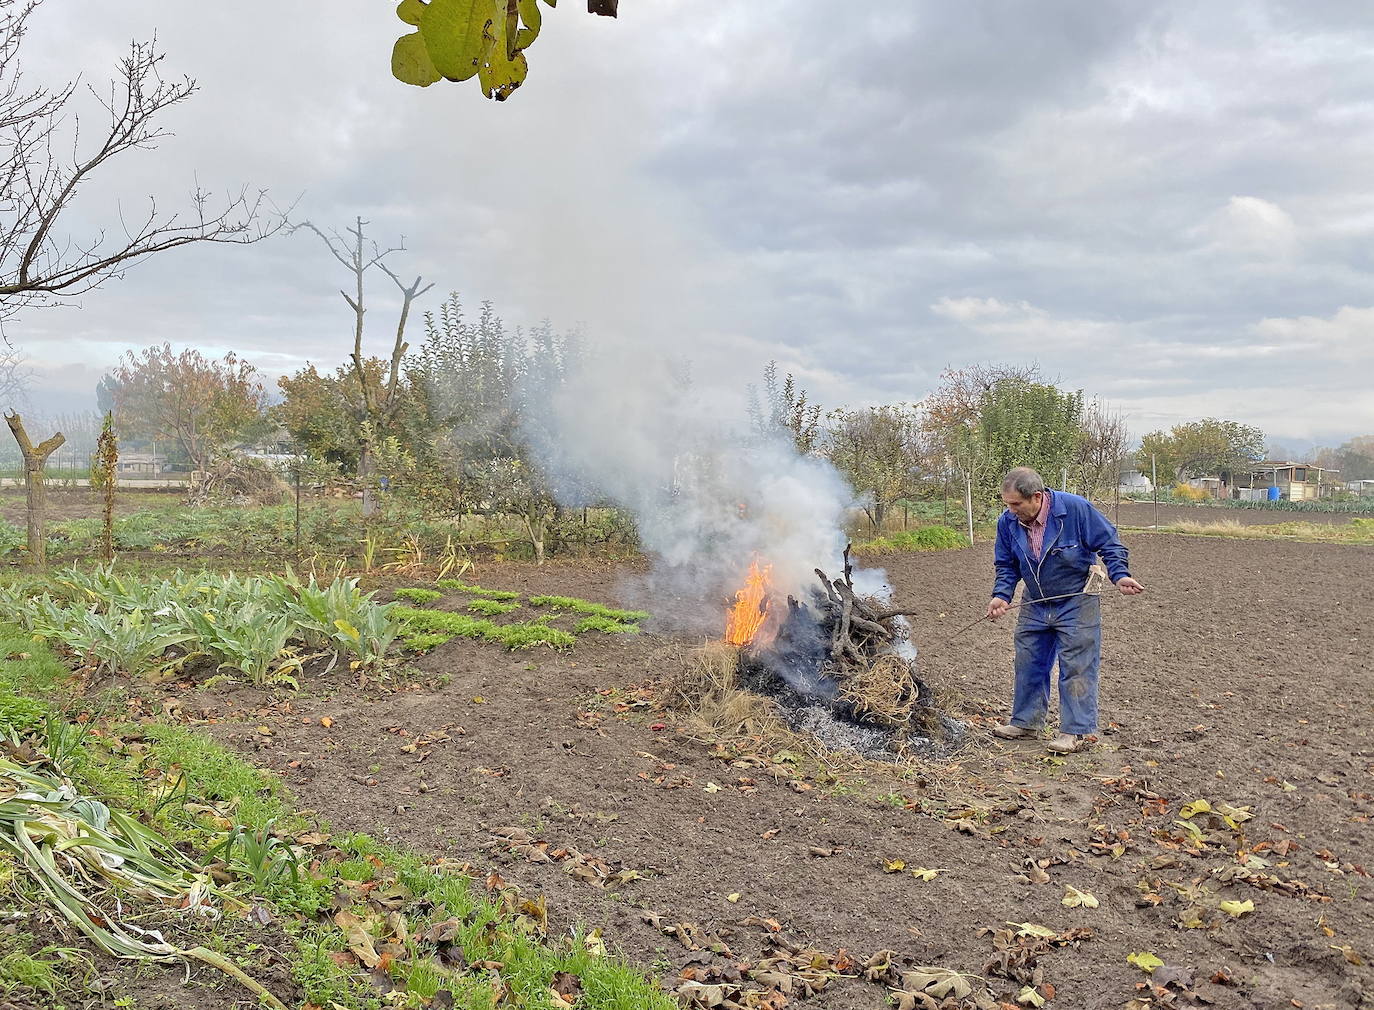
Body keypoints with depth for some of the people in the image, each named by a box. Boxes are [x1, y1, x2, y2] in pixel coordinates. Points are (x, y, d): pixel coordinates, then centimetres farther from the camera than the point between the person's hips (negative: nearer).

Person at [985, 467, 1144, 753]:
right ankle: (1025, 722, 24)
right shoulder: (1007, 522, -8)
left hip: (1076, 603, -5)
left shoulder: (1075, 508, -21)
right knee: (1028, 664, 10)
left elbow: (1108, 544, -12)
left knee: (1077, 667, -3)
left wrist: (1119, 575, -25)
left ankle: (1077, 731, 4)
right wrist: (1001, 595, -12)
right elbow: (1006, 565, 4)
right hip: (1034, 605, 5)